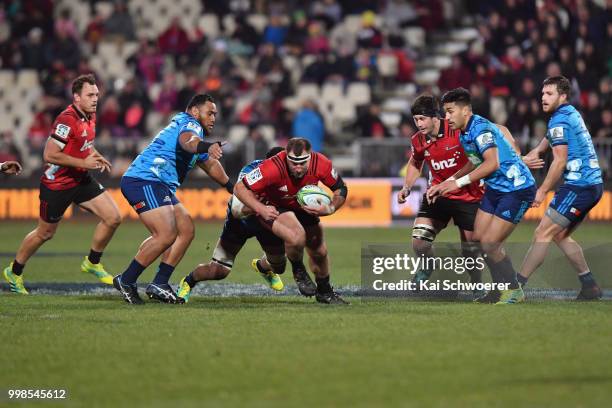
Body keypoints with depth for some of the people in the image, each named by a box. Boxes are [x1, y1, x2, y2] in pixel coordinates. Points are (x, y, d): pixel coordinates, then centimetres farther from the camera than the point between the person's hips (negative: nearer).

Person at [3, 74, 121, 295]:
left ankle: (92, 263, 16)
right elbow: (49, 154, -28)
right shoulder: (67, 120, -25)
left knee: (113, 218, -3)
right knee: (45, 233, 7)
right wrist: (83, 162, -25)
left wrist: (95, 157, 2)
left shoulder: (90, 116, 3)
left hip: (81, 180, 8)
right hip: (57, 184, -8)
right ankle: (14, 272, 28)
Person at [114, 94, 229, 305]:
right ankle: (126, 281, -11)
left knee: (186, 230, 8)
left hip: (160, 187, 11)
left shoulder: (194, 130, 28)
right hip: (144, 182, -11)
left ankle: (159, 284, 6)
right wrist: (207, 147, -54)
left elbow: (211, 164, 43)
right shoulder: (189, 123, -5)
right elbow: (187, 140, -33)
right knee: (166, 235, -21)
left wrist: (232, 187, 49)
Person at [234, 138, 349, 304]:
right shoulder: (273, 168, -38)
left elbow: (341, 189, -10)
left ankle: (324, 292, 41)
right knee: (297, 237, -32)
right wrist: (260, 209, -41)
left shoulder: (321, 164, -27)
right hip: (274, 207, -5)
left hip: (304, 207, 5)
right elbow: (240, 188, -29)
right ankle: (298, 271, 2)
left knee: (319, 251, 12)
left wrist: (330, 209, -28)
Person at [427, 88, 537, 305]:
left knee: (490, 244, -11)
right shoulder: (464, 134, 10)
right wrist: (446, 184, 19)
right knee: (478, 238, 8)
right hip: (495, 189, 10)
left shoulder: (480, 128, -20)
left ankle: (514, 291, 6)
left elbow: (492, 163, -31)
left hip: (516, 189, -10)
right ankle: (501, 288, 20)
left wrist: (459, 182, -27)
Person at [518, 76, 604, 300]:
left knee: (543, 234, -9)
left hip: (578, 186, -9)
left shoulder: (559, 120, -11)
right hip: (593, 183, 9)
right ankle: (590, 286, 14)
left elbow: (560, 161, -16)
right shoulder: (571, 114, 17)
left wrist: (542, 191, -12)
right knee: (561, 236, 16)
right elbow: (549, 138, 33)